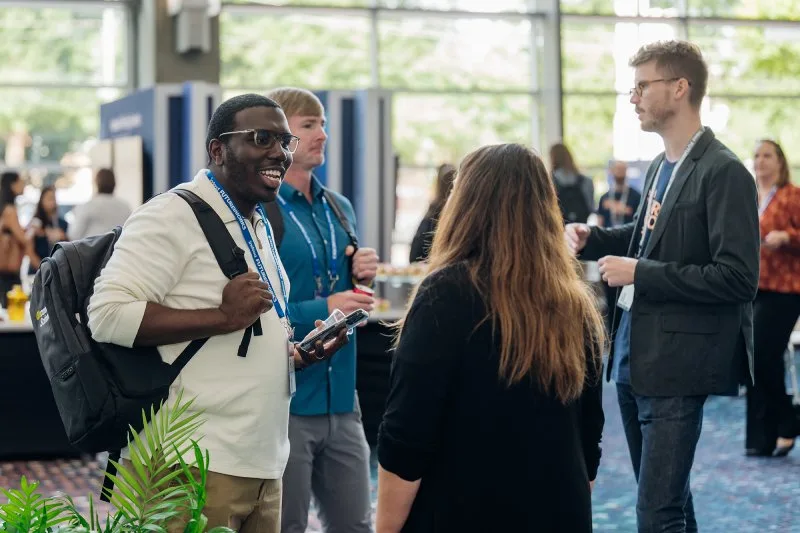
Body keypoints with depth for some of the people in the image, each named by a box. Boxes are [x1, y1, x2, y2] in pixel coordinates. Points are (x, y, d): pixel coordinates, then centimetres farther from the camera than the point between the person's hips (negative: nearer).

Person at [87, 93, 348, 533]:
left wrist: (300, 351, 9)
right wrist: (224, 317, -22)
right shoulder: (172, 217, -11)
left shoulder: (260, 227, 19)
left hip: (264, 465, 9)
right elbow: (107, 314, -20)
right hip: (199, 469, -9)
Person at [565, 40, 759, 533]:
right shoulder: (659, 167, 11)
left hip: (676, 364, -9)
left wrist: (640, 273, -20)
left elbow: (738, 278, -21)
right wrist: (593, 240, 9)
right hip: (633, 357, 9)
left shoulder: (723, 172, -15)